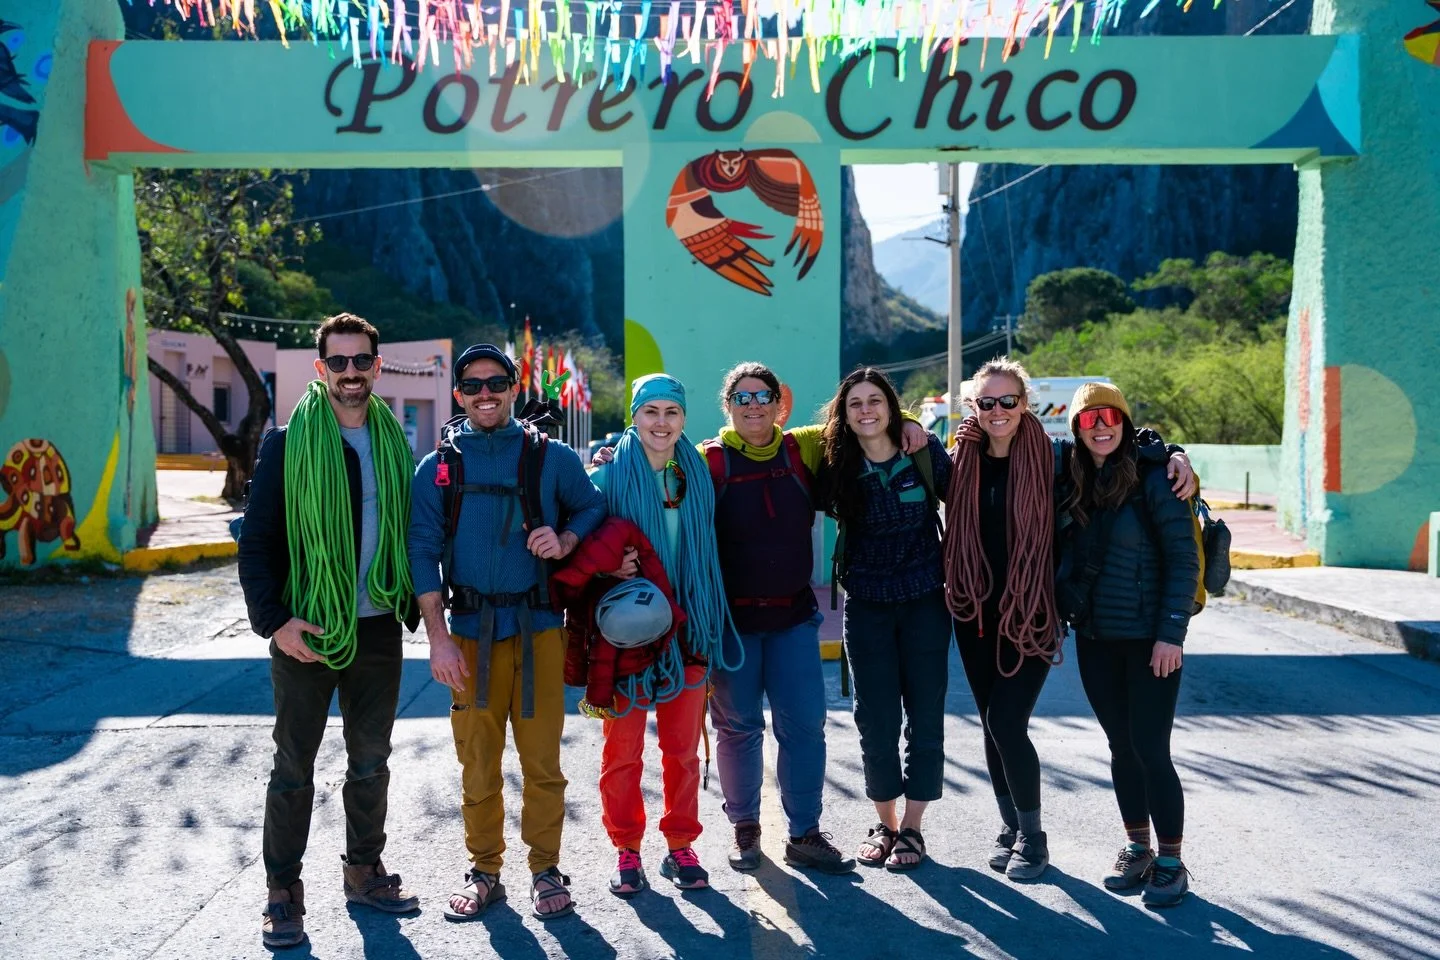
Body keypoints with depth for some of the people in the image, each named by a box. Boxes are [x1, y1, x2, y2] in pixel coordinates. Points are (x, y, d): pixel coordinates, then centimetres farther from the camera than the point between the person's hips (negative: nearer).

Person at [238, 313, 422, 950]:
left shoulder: (394, 444, 7)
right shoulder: (287, 443, -5)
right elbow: (256, 542, -6)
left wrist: (411, 606, 6)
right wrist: (274, 621, -14)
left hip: (378, 629, 4)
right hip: (305, 631, -3)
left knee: (370, 761, 14)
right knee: (293, 767, 6)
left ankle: (364, 872, 29)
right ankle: (283, 893, 19)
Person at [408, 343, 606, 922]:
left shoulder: (550, 458, 4)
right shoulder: (438, 468, 5)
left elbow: (594, 508, 16)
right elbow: (422, 553, 1)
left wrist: (565, 540, -7)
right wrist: (437, 637, -7)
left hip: (537, 628, 0)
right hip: (470, 633, 1)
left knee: (542, 759, 2)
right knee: (477, 762, 6)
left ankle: (545, 870, 17)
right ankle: (484, 872, 21)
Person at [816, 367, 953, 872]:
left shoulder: (925, 452, -5)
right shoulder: (836, 466, -4)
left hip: (925, 599, 0)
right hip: (867, 606, 1)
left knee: (925, 714, 5)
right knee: (876, 718, 5)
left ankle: (912, 827, 17)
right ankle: (884, 823, 22)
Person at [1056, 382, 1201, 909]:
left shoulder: (1152, 479, -9)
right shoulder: (1075, 484, 7)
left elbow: (1184, 558, -11)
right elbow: (1067, 558, 14)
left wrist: (1172, 633, -15)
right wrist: (1065, 618, 3)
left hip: (1148, 639, -5)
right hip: (1094, 639, 5)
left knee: (1150, 750, -3)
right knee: (1122, 747, 13)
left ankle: (1171, 862, 12)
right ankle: (1137, 849, 27)